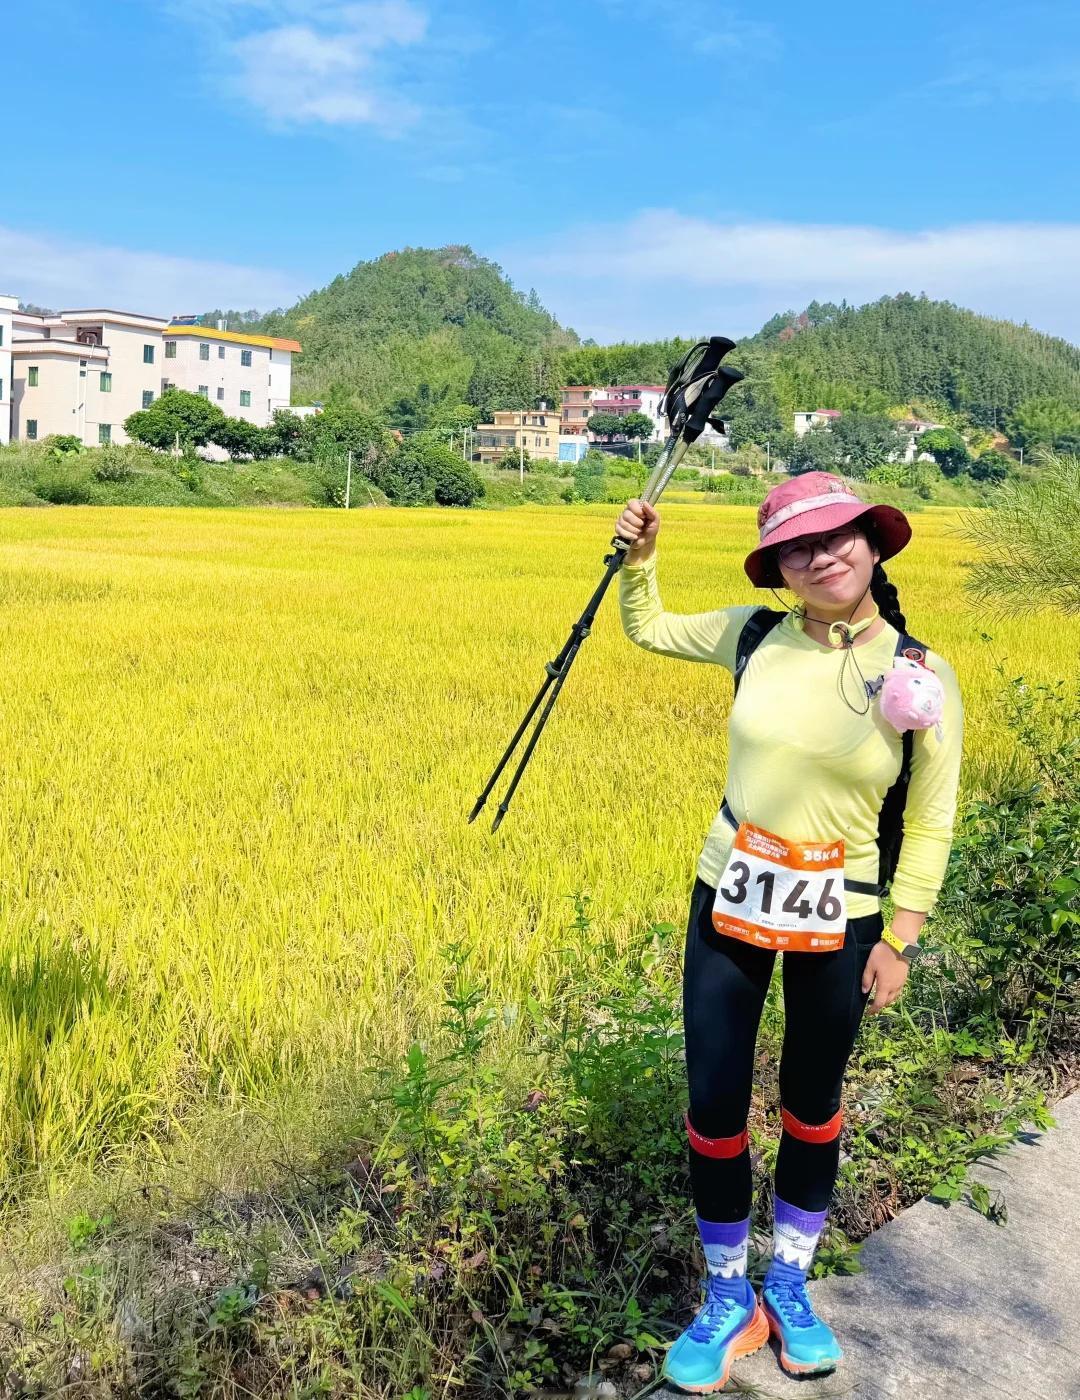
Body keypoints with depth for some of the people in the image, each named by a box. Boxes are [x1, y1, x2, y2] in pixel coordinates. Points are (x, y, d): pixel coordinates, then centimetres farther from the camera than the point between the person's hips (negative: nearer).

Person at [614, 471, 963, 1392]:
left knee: (812, 1107, 16)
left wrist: (901, 938, -5)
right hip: (729, 901, 2)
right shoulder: (754, 636, -6)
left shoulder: (922, 676, -12)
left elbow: (930, 821, -5)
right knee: (713, 1109, 5)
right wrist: (638, 557, -6)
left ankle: (790, 1286, 40)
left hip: (838, 920, -1)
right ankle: (729, 1302, 28)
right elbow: (647, 630, 11)